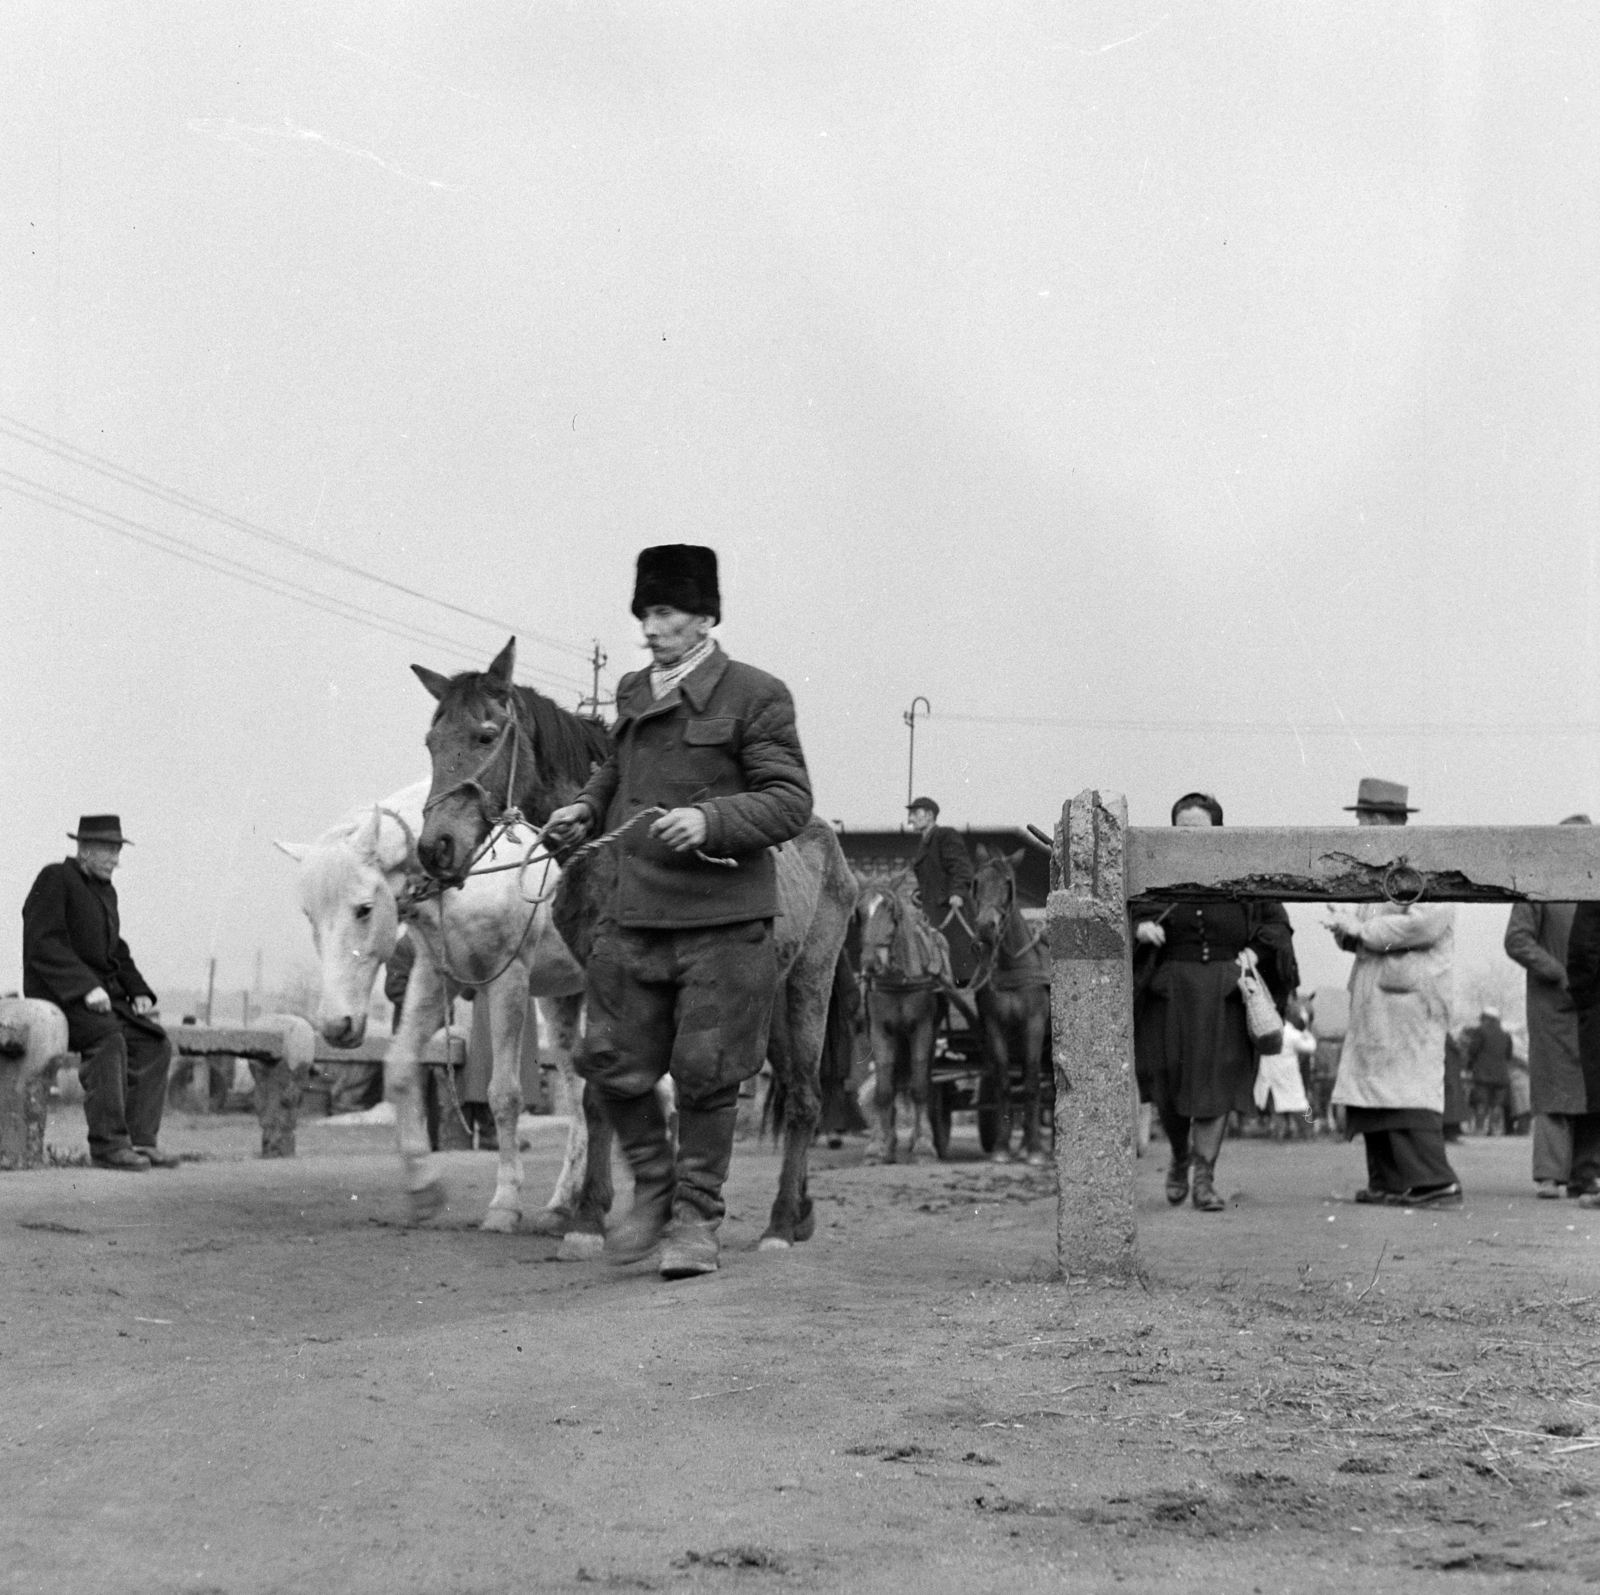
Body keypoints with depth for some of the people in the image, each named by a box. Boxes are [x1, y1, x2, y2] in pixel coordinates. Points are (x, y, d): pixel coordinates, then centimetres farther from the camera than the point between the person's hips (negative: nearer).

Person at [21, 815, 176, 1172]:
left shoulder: (106, 891, 19)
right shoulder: (54, 879, -7)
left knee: (154, 1043, -12)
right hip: (57, 994, -8)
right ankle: (107, 1144, -31)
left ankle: (140, 1139, -15)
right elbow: (43, 945, -17)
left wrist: (140, 992, 5)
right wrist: (86, 987, -27)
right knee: (108, 1038, -33)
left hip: (101, 992, 8)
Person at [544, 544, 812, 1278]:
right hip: (635, 915, 5)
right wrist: (585, 808, 9)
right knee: (613, 1061, 4)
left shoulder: (756, 696, -6)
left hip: (723, 921, -5)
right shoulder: (633, 693, 12)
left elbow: (790, 802, -10)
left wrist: (709, 819, -25)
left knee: (705, 1072, 1)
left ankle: (696, 1217, 15)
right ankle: (652, 1188, 26)